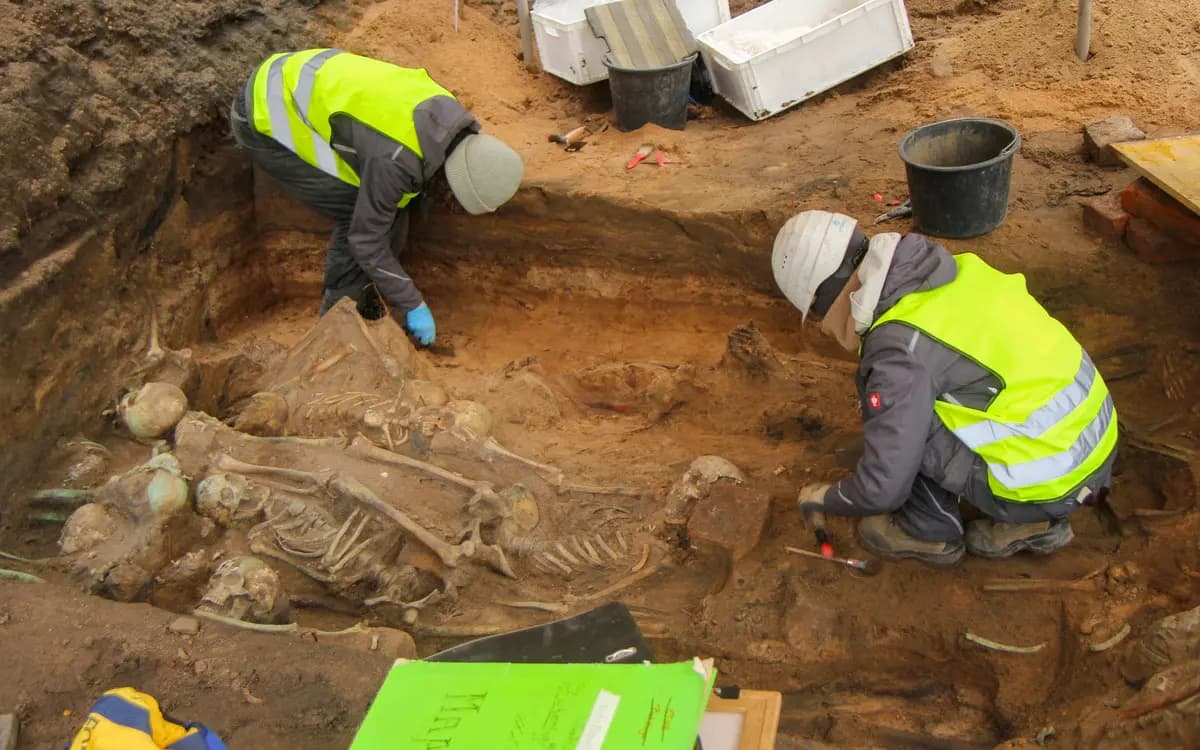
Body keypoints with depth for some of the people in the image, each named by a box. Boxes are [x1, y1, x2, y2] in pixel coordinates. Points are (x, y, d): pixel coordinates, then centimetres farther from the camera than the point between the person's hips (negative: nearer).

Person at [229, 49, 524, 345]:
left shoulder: (444, 114, -6)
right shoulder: (395, 161, -32)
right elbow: (366, 238, -22)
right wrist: (413, 305, -14)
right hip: (266, 118, -9)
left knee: (386, 211, 4)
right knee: (357, 214, -12)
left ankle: (356, 293, 21)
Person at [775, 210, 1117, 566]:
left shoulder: (900, 346, -20)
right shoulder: (955, 270, 3)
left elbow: (883, 489, -16)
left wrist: (821, 498, 6)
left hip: (1045, 483, -8)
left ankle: (930, 531, 13)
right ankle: (1035, 522, 21)